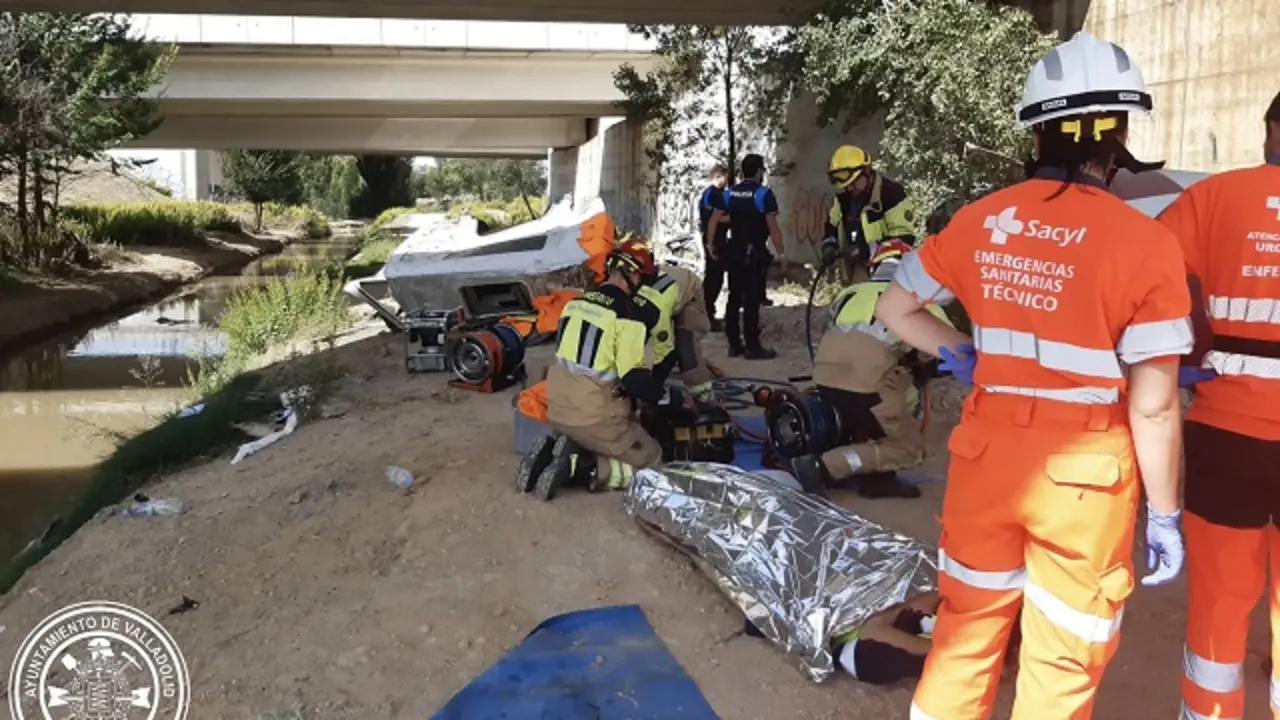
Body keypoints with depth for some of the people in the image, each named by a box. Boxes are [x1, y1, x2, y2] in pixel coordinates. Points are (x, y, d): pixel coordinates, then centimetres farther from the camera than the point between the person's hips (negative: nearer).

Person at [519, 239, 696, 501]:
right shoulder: (628, 315, -15)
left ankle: (553, 451, 2)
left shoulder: (575, 303, 9)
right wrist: (676, 398, -3)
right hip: (595, 418, -7)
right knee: (651, 459, 9)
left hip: (557, 410, 8)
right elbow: (635, 379, -18)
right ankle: (580, 468, -12)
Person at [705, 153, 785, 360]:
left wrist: (710, 244, 18)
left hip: (734, 251, 6)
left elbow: (714, 220, 8)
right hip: (754, 252, -6)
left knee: (734, 297, 10)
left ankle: (734, 344, 14)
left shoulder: (730, 193, 8)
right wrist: (780, 252, -6)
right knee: (752, 299, -5)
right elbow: (773, 227, -14)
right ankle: (752, 347, -2)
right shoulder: (764, 193, -9)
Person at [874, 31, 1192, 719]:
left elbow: (893, 308, 8)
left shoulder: (980, 220, -3)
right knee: (1061, 663, 15)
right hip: (1082, 471, -3)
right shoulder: (1145, 242, -14)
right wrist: (1164, 515, -2)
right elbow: (1153, 407, -13)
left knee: (965, 631, 22)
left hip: (988, 450, 4)